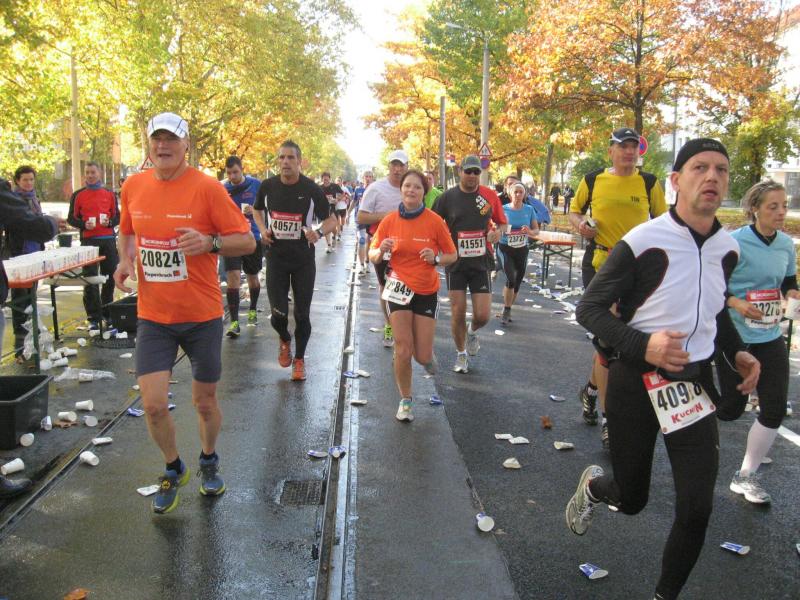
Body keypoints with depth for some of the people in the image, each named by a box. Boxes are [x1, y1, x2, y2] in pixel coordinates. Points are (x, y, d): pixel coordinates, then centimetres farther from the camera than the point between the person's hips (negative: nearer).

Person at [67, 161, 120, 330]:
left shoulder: (109, 194, 11)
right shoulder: (78, 195, 7)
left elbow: (117, 216, 13)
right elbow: (71, 219, 7)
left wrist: (109, 222, -8)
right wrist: (84, 224, -12)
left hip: (108, 240, 2)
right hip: (88, 241, -2)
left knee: (110, 278, 7)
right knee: (90, 280, -3)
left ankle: (107, 313, 22)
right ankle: (94, 318, 3)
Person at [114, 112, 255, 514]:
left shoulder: (207, 187, -10)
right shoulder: (133, 187, 3)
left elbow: (247, 241, -9)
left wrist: (210, 242, -28)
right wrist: (125, 260, 0)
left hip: (202, 315, -2)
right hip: (153, 316, 3)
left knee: (204, 401, 11)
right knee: (153, 405, -3)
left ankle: (209, 462, 41)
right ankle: (173, 470, 26)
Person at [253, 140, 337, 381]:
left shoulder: (312, 189, -8)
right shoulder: (267, 186, -2)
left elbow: (332, 220, -2)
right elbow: (258, 210, 19)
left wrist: (319, 232, -23)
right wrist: (263, 229, -1)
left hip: (303, 259, -1)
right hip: (276, 256, 1)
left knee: (302, 314, 5)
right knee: (278, 313, -5)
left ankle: (299, 360, 25)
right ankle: (285, 340, 31)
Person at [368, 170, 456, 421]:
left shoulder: (434, 221, -9)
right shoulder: (389, 221, -3)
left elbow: (452, 255, -1)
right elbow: (373, 255, 5)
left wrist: (435, 259, -22)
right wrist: (381, 251, -18)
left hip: (427, 292, -1)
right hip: (399, 289, 1)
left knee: (422, 356, -1)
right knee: (403, 350, -4)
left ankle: (428, 354, 38)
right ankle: (405, 401, 17)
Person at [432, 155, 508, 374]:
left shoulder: (490, 195, 2)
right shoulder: (447, 197, -2)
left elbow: (503, 223, 13)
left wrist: (498, 231, -9)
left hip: (481, 262, 1)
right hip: (456, 263, -1)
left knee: (483, 315, -3)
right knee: (458, 313, 1)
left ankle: (472, 332, 34)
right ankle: (461, 354, 24)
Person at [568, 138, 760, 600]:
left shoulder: (727, 248, 2)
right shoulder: (642, 242, -17)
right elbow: (589, 309, -12)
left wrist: (738, 352, 4)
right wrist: (642, 345, -27)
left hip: (695, 383, 4)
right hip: (636, 383, -4)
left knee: (697, 508, -3)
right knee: (632, 499, 11)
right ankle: (592, 485, 49)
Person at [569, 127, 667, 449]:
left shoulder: (649, 183, 3)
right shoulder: (593, 180, 1)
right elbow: (574, 210, 14)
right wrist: (580, 224, -8)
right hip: (599, 265, -2)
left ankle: (591, 389, 41)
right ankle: (606, 419, 3)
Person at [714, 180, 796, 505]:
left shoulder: (786, 244, 4)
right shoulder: (735, 243, -15)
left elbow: (788, 283, 17)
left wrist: (793, 292, -5)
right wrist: (736, 303, -24)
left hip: (769, 337, 6)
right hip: (733, 338, -5)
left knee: (775, 410, 1)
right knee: (732, 410, 2)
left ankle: (746, 477, 19)